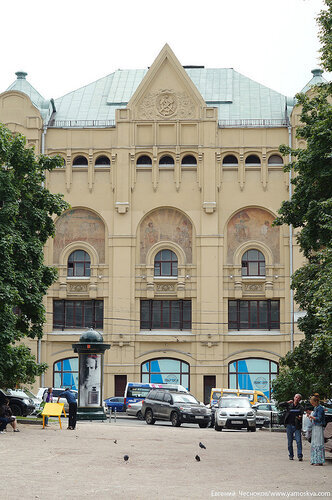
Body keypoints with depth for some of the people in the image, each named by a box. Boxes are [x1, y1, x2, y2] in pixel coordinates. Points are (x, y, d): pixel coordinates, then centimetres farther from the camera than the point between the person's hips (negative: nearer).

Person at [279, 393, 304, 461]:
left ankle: (300, 456, -10)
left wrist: (300, 417, -22)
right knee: (290, 442, 6)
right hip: (289, 425, 1)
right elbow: (280, 405, -2)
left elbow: (301, 415, 1)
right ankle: (291, 455, 15)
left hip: (297, 426, -1)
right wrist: (287, 402, -12)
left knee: (299, 441, -10)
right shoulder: (289, 405, 7)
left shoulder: (300, 407, 7)